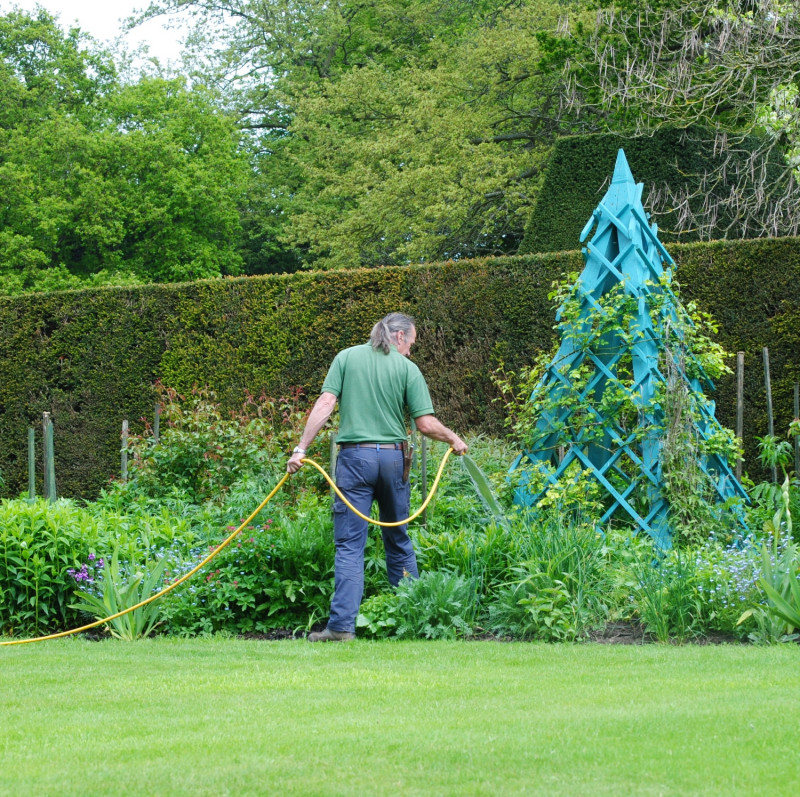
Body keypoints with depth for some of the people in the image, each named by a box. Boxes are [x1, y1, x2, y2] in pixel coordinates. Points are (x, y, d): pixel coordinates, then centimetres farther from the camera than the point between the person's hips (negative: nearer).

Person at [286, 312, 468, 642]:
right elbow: (426, 424, -1)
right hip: (393, 457, 1)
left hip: (354, 456, -1)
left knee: (349, 545, -3)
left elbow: (325, 404, -4)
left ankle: (342, 625, -12)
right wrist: (454, 440, 17)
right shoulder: (407, 368, 3)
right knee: (398, 540, 17)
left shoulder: (347, 357, 5)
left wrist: (301, 448, -5)